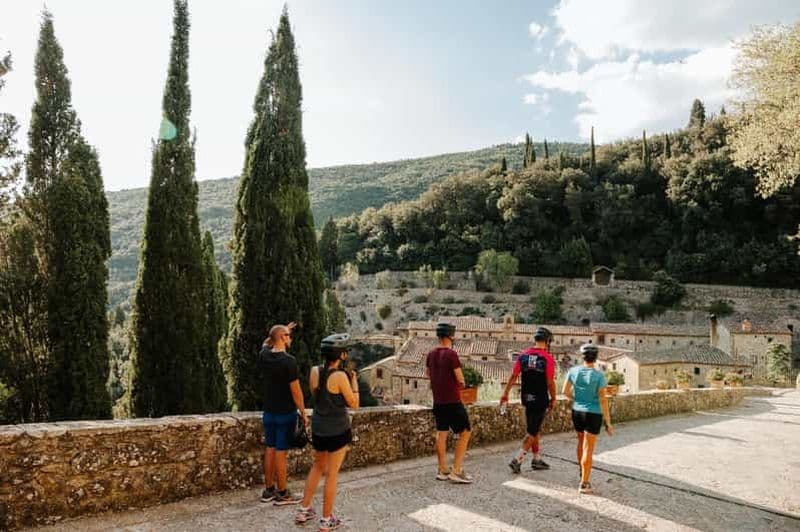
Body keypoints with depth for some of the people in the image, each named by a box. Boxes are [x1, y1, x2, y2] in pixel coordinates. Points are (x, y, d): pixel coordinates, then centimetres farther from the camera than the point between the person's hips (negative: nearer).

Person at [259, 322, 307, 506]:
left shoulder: (264, 356, -1)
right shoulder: (288, 361, -20)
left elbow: (266, 343, 26)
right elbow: (295, 391, -18)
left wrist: (280, 331, 32)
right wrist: (303, 413, -9)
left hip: (268, 412, 7)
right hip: (286, 413, -6)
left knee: (270, 449, 14)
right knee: (281, 452, 0)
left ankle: (268, 490, 24)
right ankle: (282, 494, 10)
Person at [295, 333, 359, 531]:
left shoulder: (314, 371, -4)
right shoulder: (340, 376, -21)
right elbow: (354, 404, -12)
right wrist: (354, 381, -1)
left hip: (318, 427, 6)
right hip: (338, 429, -6)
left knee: (317, 466, 24)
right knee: (332, 474, 7)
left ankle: (304, 510, 30)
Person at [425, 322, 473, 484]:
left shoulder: (431, 354, 5)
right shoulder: (451, 354, -17)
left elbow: (427, 374, 21)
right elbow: (460, 379, -15)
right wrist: (460, 382, 6)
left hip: (437, 401, 7)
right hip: (453, 400, -7)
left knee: (441, 433, 13)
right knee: (465, 432, 2)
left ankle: (442, 470, 19)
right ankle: (456, 471, -1)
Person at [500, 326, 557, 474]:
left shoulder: (523, 355, 1)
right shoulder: (548, 358, -13)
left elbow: (513, 376, 2)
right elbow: (550, 382, -12)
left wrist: (506, 393, 10)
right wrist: (553, 399, 2)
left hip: (526, 397, 5)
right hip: (540, 399, -5)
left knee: (533, 428, 19)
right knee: (532, 431, 2)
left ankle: (537, 459, 28)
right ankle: (517, 459, -4)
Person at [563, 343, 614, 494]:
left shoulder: (573, 371, -6)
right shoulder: (599, 376, -18)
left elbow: (565, 391, 2)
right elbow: (603, 400, -16)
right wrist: (608, 423, -8)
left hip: (577, 412, 5)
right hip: (593, 415, -4)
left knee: (581, 442, 26)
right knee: (588, 450, 2)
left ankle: (583, 473, 40)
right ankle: (583, 485, 6)